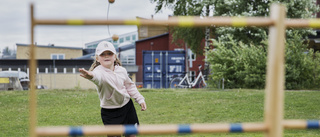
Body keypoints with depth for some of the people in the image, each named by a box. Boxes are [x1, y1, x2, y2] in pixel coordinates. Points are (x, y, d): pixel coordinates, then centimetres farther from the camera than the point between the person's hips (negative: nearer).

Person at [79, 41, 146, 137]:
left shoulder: (121, 70, -4)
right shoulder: (99, 71, -22)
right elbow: (97, 76, -49)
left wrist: (140, 99, 12)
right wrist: (92, 76, -73)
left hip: (127, 107, 5)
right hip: (110, 113, -5)